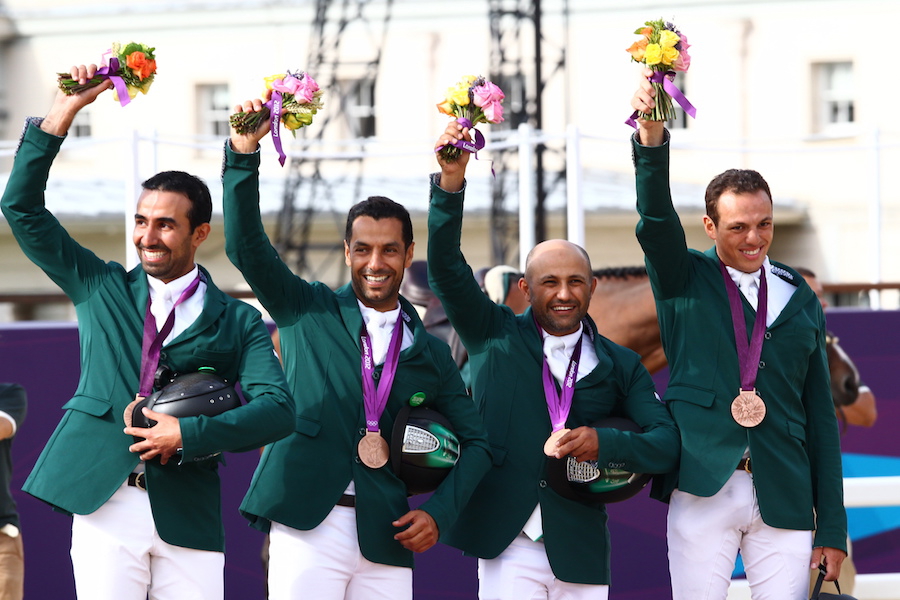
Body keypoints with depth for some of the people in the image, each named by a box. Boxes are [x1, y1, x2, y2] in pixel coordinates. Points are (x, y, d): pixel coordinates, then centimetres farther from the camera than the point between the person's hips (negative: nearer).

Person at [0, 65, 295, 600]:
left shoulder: (237, 323, 8)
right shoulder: (102, 288, 14)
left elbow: (279, 410, -4)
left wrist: (189, 434, -14)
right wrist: (60, 116, 1)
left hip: (187, 514, -1)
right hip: (105, 502, 1)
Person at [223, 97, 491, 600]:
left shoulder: (430, 354, 14)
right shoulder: (309, 312, 10)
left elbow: (476, 443, 18)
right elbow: (246, 246, -1)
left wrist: (439, 514, 2)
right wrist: (244, 152, -13)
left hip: (386, 538, 2)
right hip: (308, 526, -2)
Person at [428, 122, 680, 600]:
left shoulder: (620, 367, 10)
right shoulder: (496, 336, 9)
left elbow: (665, 445, 2)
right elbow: (445, 269, -2)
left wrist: (604, 443, -17)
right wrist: (450, 181, -16)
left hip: (580, 555, 1)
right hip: (507, 547, -1)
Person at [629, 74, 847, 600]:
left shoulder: (799, 298, 12)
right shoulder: (686, 280, 7)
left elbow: (820, 414, 11)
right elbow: (657, 218, -13)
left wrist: (833, 526, 6)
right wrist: (652, 139, -32)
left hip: (784, 497, 2)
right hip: (703, 490, -2)